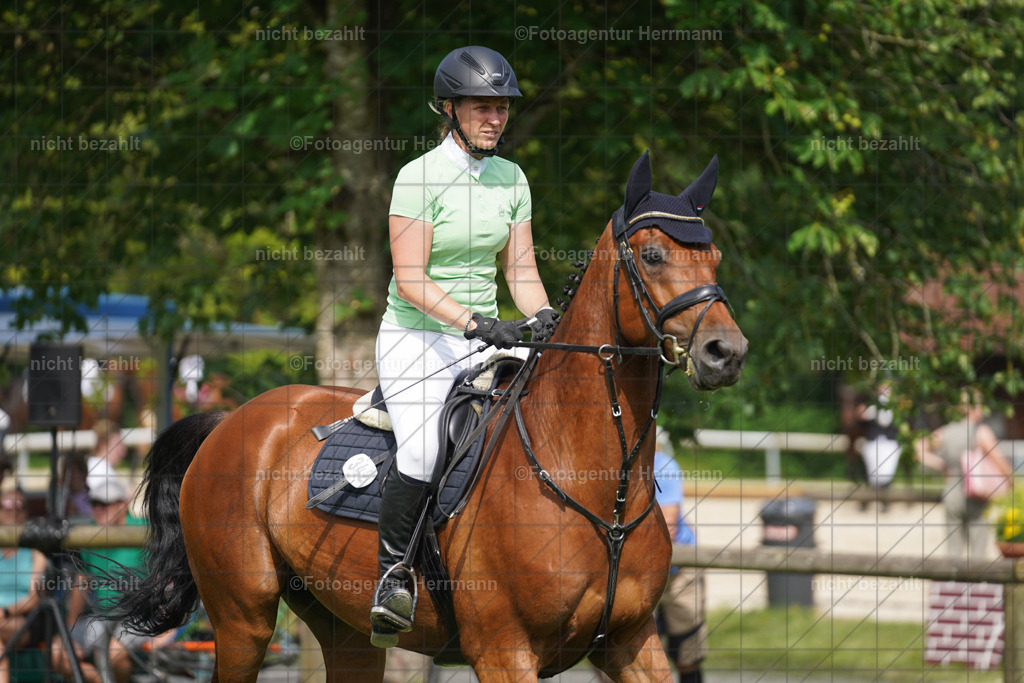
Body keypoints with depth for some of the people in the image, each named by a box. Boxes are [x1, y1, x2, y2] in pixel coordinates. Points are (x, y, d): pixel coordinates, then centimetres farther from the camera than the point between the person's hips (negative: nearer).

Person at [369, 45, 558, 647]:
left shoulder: (512, 179, 8)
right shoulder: (420, 176, -11)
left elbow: (522, 270, 10)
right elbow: (410, 280, -15)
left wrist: (543, 318, -10)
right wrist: (476, 321, -26)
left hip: (483, 343, 6)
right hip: (416, 336, -6)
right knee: (423, 450, -29)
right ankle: (393, 575, -12)